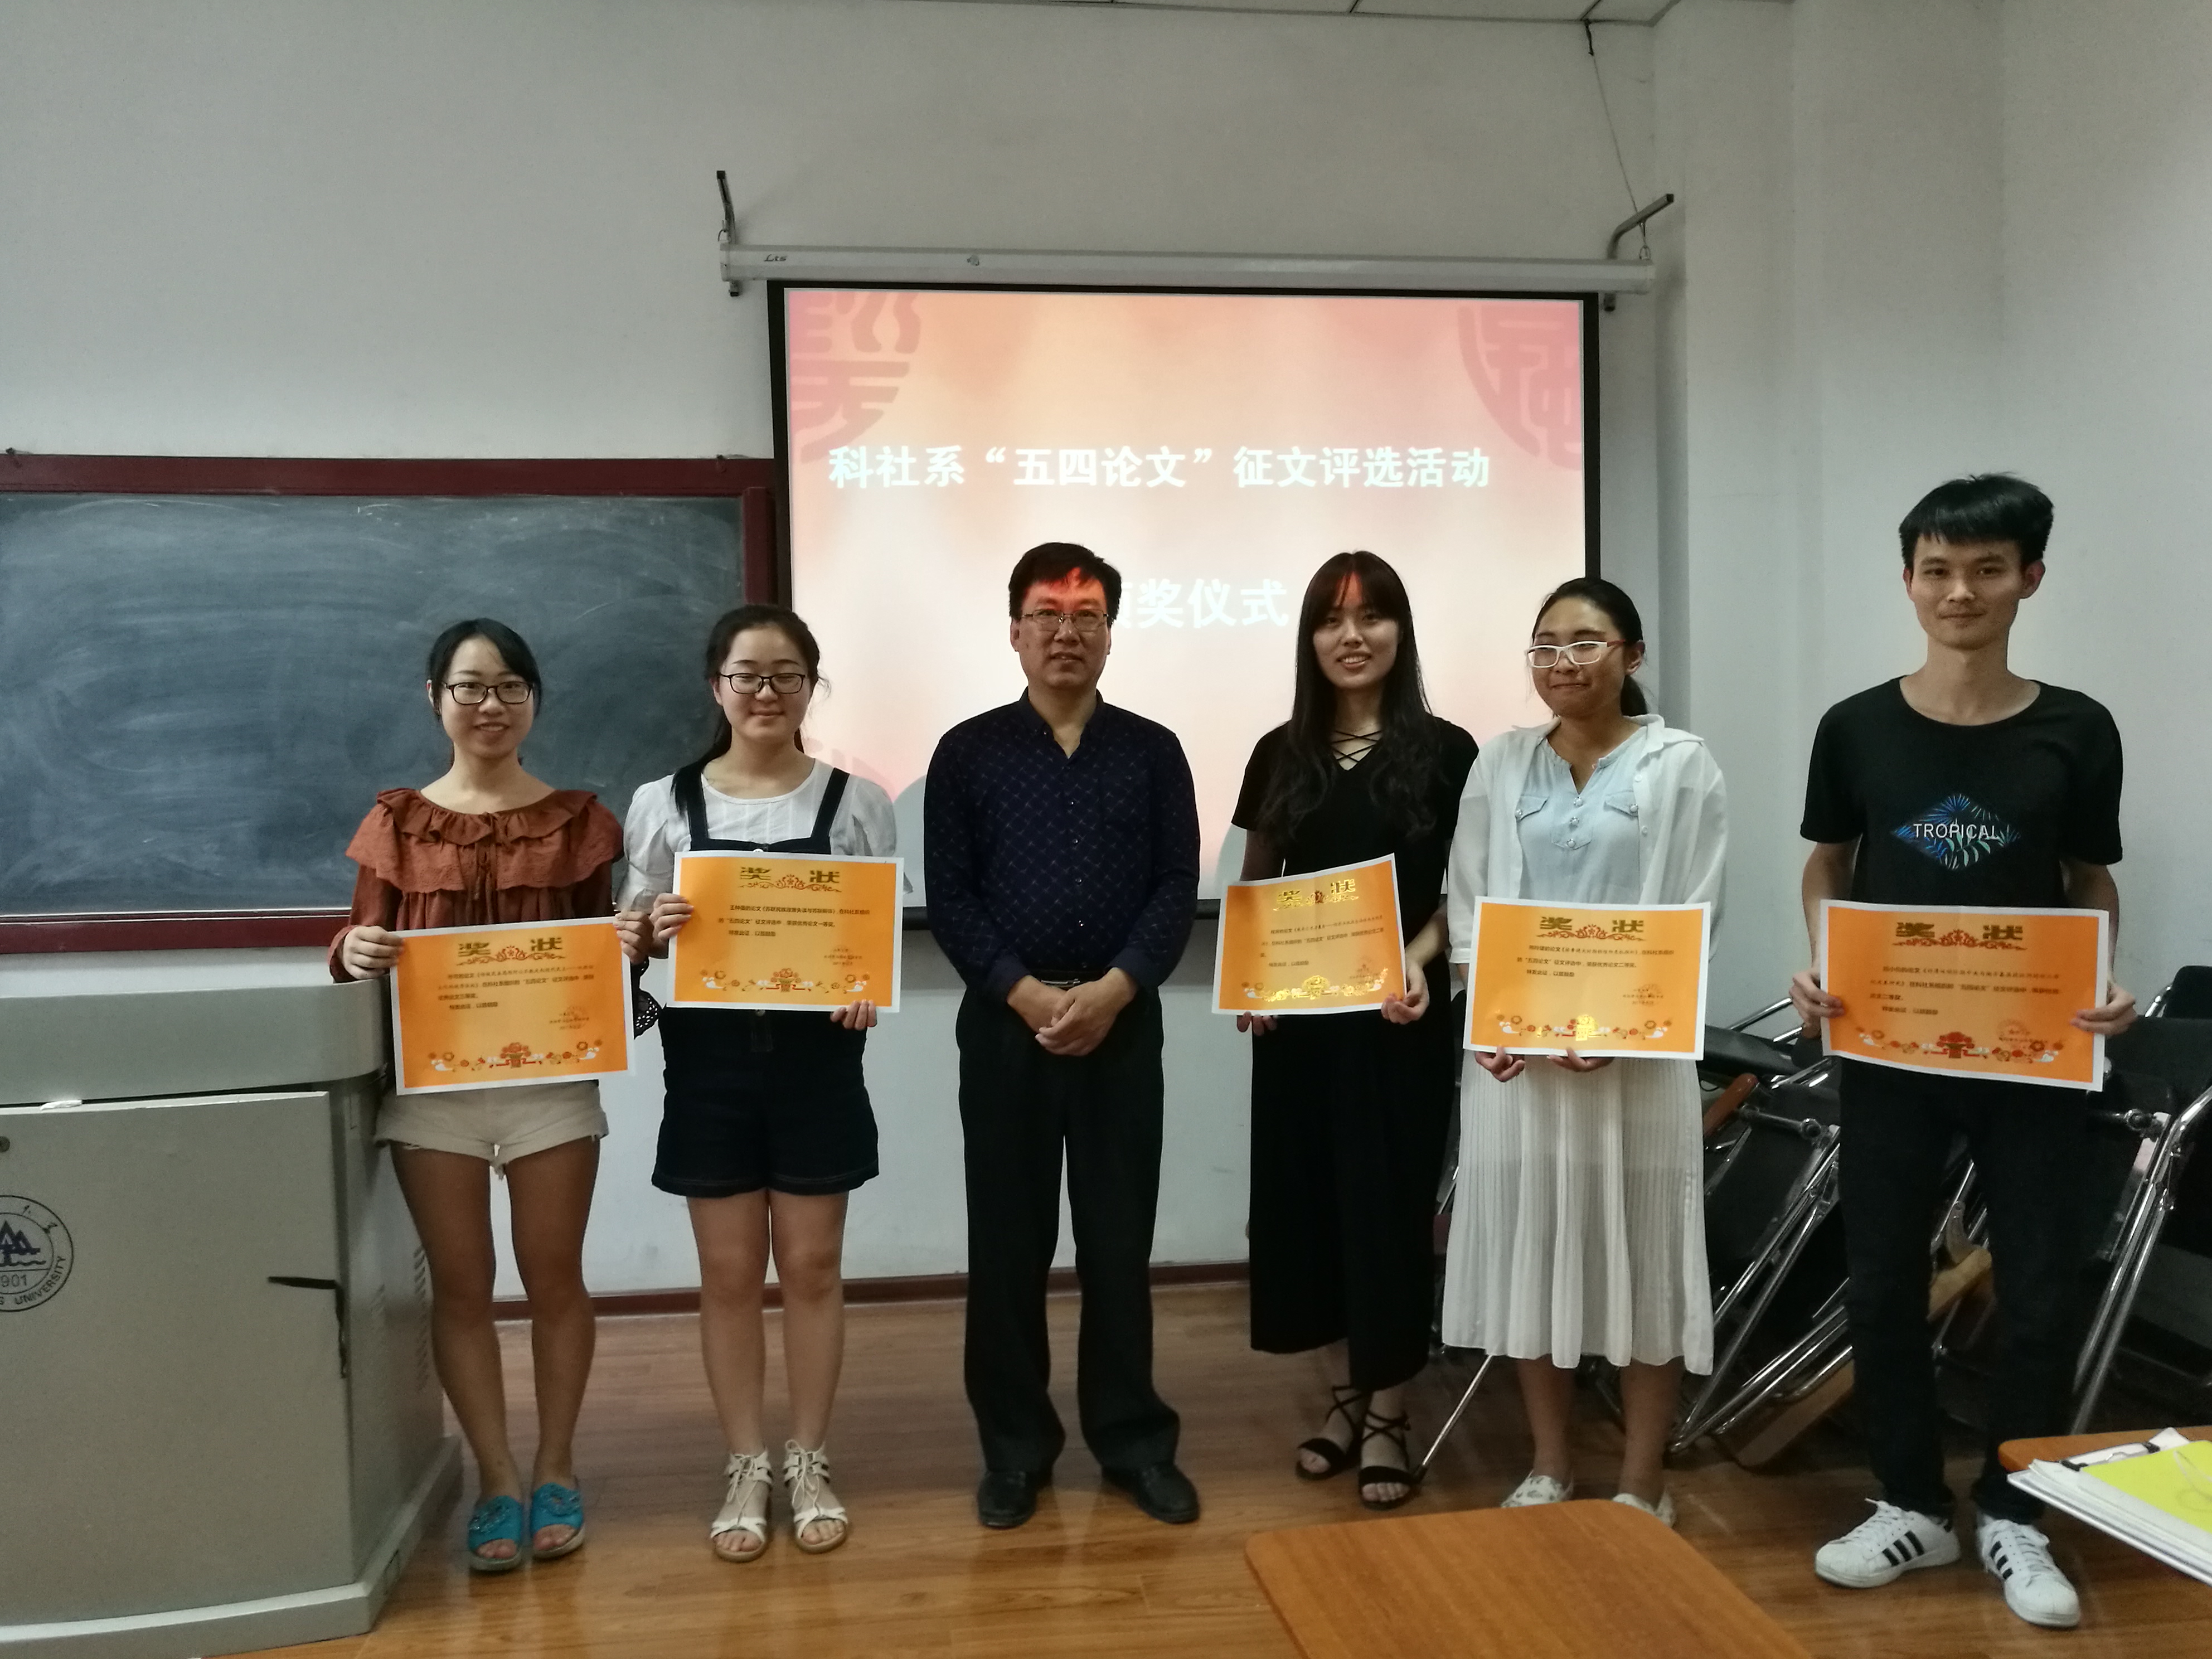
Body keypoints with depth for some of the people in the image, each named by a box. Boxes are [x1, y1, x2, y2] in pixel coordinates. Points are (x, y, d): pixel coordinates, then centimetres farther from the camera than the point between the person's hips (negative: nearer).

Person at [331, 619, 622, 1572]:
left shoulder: (575, 818, 4)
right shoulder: (398, 822, 5)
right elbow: (363, 943, 5)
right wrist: (352, 953, -17)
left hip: (551, 1077, 0)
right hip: (432, 1080, 1)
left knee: (554, 1279, 7)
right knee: (461, 1285, 6)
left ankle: (554, 1470, 23)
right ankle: (494, 1479, 19)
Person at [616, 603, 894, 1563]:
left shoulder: (856, 802, 0)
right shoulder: (663, 805, 1)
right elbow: (632, 940, 7)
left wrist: (869, 991, -17)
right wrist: (652, 931, -16)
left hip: (817, 1059, 0)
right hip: (708, 1061, 1)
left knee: (812, 1268, 8)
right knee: (730, 1274, 8)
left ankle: (808, 1465, 24)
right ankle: (745, 1469, 24)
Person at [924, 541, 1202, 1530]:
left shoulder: (1153, 752, 6)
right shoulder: (968, 753, 3)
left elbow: (1179, 889, 0)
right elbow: (948, 898, -2)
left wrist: (1113, 989, -13)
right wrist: (1025, 993, -13)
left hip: (1122, 1024, 1)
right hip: (1005, 1023, 0)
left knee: (1120, 1239, 7)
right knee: (1006, 1241, 6)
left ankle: (1134, 1440, 21)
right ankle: (1014, 1446, 20)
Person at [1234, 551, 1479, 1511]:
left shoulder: (1444, 752, -3)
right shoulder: (1281, 755, 7)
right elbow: (1253, 888, 12)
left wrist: (1421, 964, -19)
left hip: (1400, 1017, -3)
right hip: (1298, 1017, 4)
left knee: (1392, 1200, 2)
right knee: (1309, 1196, 8)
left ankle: (1388, 1413, 17)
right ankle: (1349, 1392, 25)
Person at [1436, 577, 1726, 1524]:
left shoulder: (1682, 767, 1)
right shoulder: (1500, 767, 10)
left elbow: (1690, 919, -4)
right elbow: (1467, 906, 8)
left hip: (1635, 1049, -3)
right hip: (1512, 1049, 3)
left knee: (1637, 1256, 3)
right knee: (1527, 1248, 9)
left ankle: (1641, 1487, 18)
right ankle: (1549, 1469, 25)